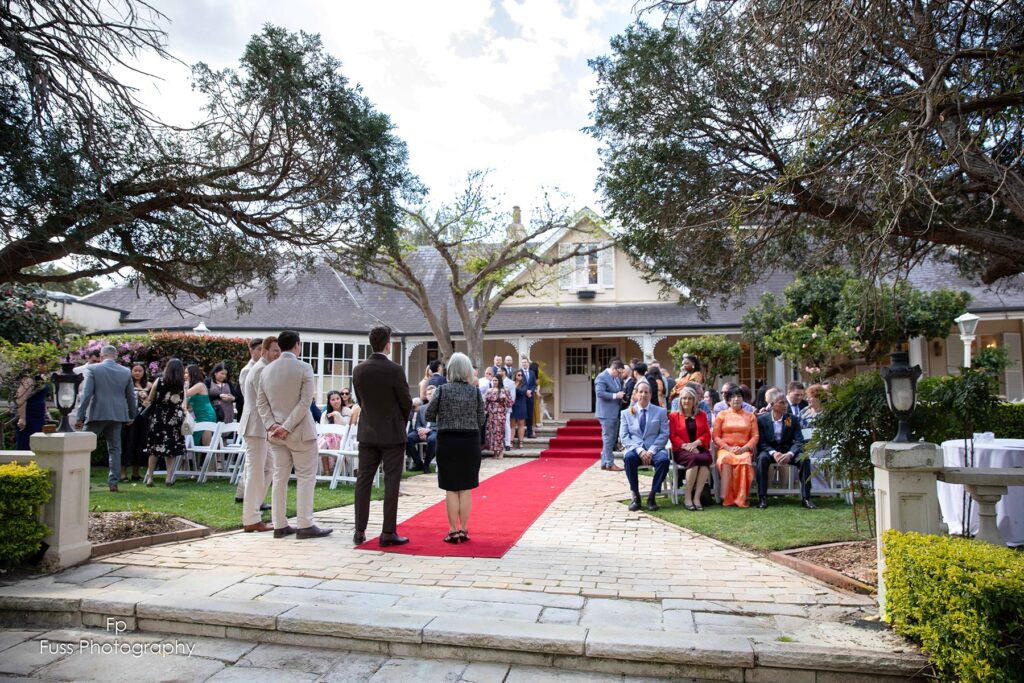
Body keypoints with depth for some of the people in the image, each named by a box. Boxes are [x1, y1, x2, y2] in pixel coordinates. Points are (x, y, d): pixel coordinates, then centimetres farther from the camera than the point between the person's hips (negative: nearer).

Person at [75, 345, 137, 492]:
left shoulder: (93, 369, -4)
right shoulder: (126, 372, 6)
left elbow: (86, 394, -9)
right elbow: (131, 396, 11)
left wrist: (80, 416, -6)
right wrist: (132, 416, 23)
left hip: (97, 414, -3)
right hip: (117, 415, 3)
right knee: (115, 449, 8)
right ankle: (113, 482, 5)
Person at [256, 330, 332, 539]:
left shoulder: (266, 370, 7)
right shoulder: (303, 367, -10)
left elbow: (261, 402, 4)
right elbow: (305, 401, -16)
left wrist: (271, 425, -3)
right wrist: (288, 427, -14)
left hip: (275, 432, 6)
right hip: (300, 431, -5)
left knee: (280, 478, 10)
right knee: (305, 477, 2)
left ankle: (280, 525, 14)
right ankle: (305, 525, 2)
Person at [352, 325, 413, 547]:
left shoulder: (359, 370, -1)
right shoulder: (395, 370, -15)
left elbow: (360, 399, 7)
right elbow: (406, 402, -8)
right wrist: (402, 421, 12)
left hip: (367, 433, 5)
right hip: (392, 434, -4)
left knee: (363, 481, 10)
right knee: (391, 483, 2)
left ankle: (359, 531, 14)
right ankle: (388, 533, 5)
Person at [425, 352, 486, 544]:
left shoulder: (442, 390, -6)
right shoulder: (475, 391, -2)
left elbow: (428, 416, -2)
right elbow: (481, 421, 2)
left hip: (447, 442, -1)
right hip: (470, 442, 1)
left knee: (451, 489, 6)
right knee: (466, 488, 9)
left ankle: (453, 531, 10)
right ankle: (463, 530, 15)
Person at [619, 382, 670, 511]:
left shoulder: (661, 412, 11)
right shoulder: (626, 413, 11)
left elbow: (664, 434, 2)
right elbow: (624, 437, 2)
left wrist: (651, 451, -14)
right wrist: (639, 450, -15)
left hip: (654, 450, 0)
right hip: (634, 449, 0)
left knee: (664, 459, -33)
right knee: (629, 457, -35)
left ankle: (652, 496, -18)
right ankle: (634, 495, -19)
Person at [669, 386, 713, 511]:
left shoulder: (702, 414, 20)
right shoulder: (674, 416, 15)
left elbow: (707, 434, 10)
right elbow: (673, 436, 5)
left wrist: (695, 443, -9)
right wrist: (685, 445, -13)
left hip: (699, 448, 2)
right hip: (681, 450, -2)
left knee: (706, 458, -34)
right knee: (693, 458, -36)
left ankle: (697, 497, -33)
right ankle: (687, 497, -30)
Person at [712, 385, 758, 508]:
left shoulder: (750, 416, 17)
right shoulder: (722, 415, 13)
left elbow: (755, 436, 8)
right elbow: (716, 436, 6)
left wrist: (744, 448, -10)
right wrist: (728, 448, -10)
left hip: (744, 450, 0)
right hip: (725, 449, 0)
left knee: (744, 460, -36)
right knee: (725, 459, -37)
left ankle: (741, 499, -31)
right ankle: (725, 497, -37)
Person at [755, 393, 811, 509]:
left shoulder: (793, 419, 0)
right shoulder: (762, 420, -4)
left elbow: (799, 441, -7)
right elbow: (761, 443, -6)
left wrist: (789, 454, -26)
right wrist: (774, 453, -25)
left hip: (788, 450, 2)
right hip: (769, 450, -2)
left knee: (805, 459, -27)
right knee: (762, 458, -34)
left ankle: (806, 497, -17)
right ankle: (762, 497, -30)